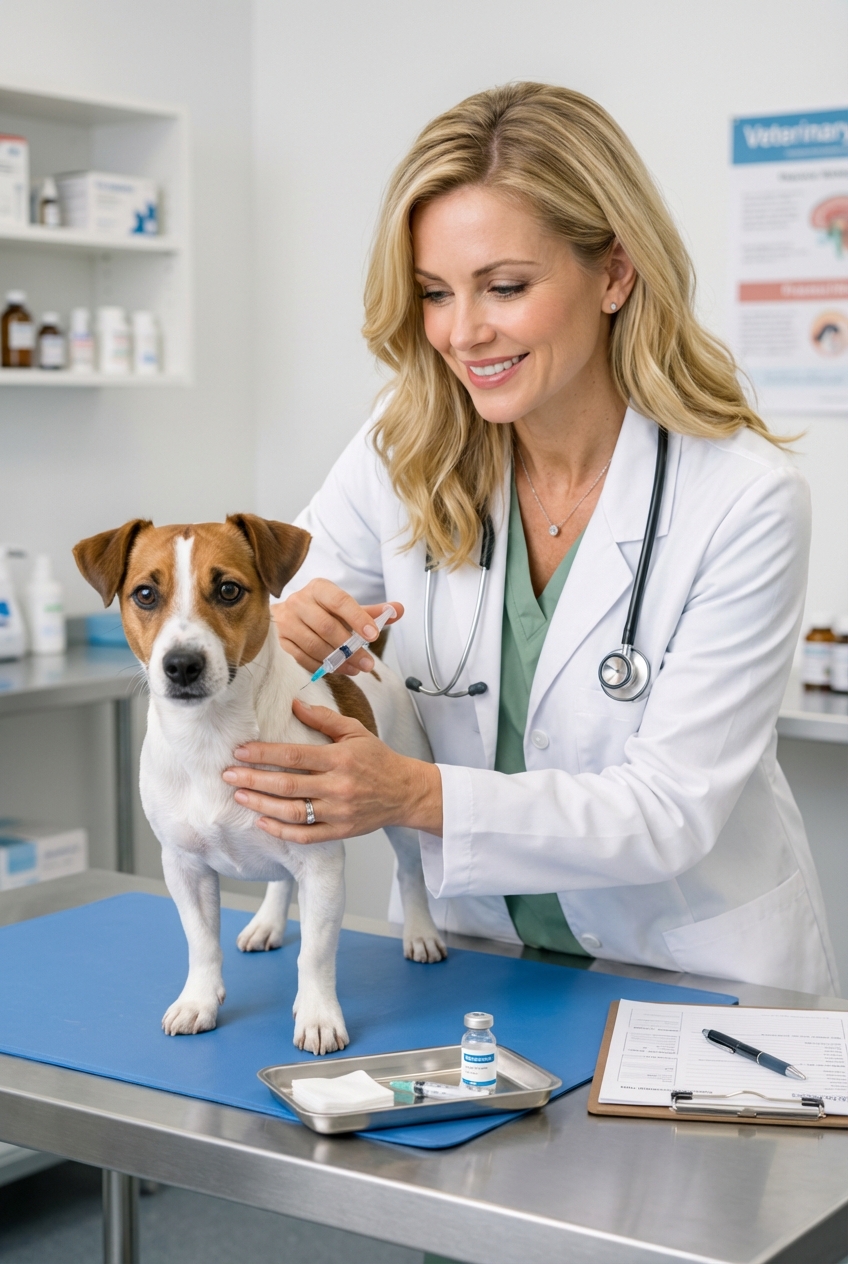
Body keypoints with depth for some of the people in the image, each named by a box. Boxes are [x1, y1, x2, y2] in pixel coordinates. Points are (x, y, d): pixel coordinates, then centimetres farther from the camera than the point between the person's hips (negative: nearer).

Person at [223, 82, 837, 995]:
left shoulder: (744, 498, -14)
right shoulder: (402, 451, -4)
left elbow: (672, 810, -16)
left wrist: (418, 796, -28)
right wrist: (278, 631, -20)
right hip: (467, 946, 3)